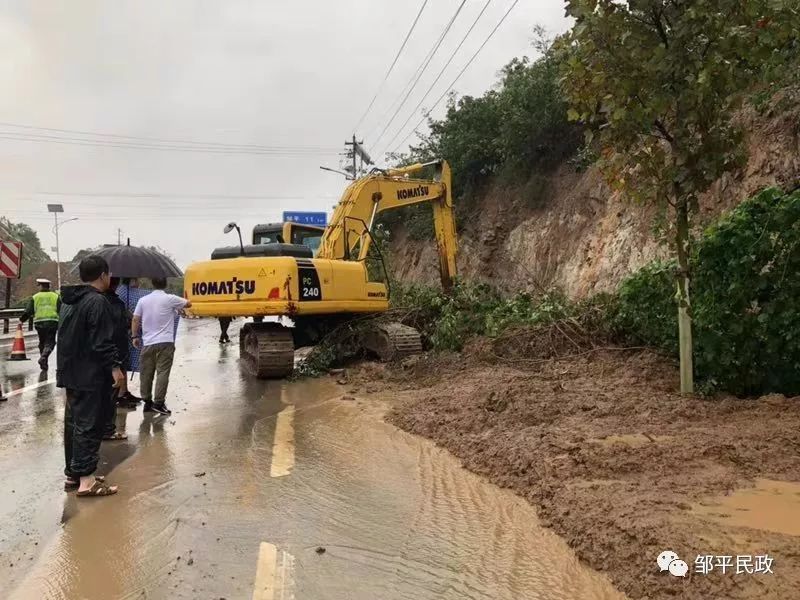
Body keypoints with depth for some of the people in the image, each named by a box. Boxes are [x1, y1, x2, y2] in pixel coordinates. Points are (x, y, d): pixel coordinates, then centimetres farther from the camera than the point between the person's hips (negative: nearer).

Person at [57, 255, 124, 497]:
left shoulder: (69, 301, 14)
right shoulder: (97, 301, -16)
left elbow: (67, 336, 19)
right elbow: (102, 341, -21)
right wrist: (114, 366, -16)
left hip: (71, 372, 10)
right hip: (90, 375, -10)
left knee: (73, 422, 14)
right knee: (89, 424, -7)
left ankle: (72, 473, 22)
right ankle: (86, 479, -5)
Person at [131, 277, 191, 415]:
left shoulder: (143, 300, 4)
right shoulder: (170, 299, -5)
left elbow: (135, 320, 4)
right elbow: (188, 304, 9)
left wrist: (134, 336, 14)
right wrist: (179, 306, 29)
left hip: (147, 343, 4)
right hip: (165, 342, -4)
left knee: (146, 373, 11)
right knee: (163, 372, -3)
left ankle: (147, 401, 18)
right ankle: (158, 403, -8)